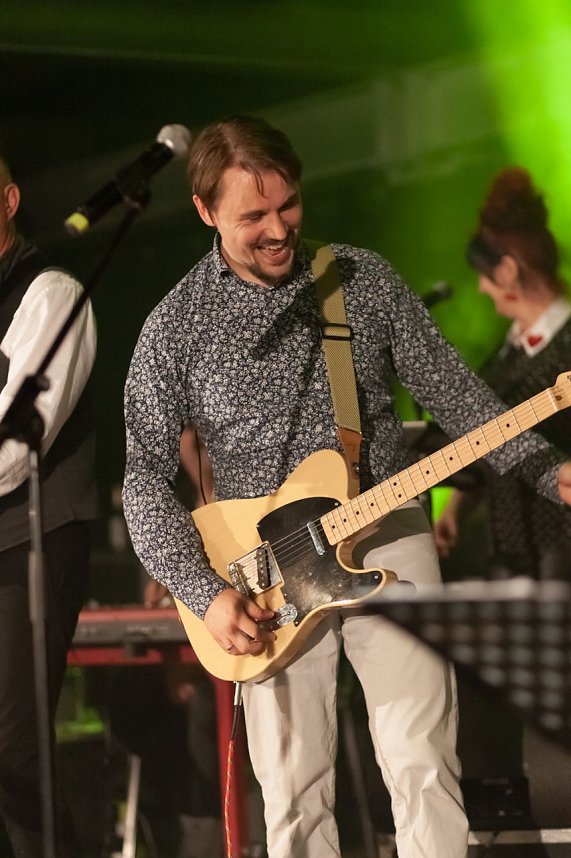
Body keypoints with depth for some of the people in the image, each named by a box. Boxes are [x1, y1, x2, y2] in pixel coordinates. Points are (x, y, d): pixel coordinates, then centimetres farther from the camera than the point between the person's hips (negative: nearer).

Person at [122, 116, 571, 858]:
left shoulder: (363, 279, 4)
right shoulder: (175, 328, -1)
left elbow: (452, 390, 7)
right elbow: (145, 478, -1)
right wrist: (205, 594, -13)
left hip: (386, 538, 0)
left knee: (423, 768, -9)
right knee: (293, 795, 1)